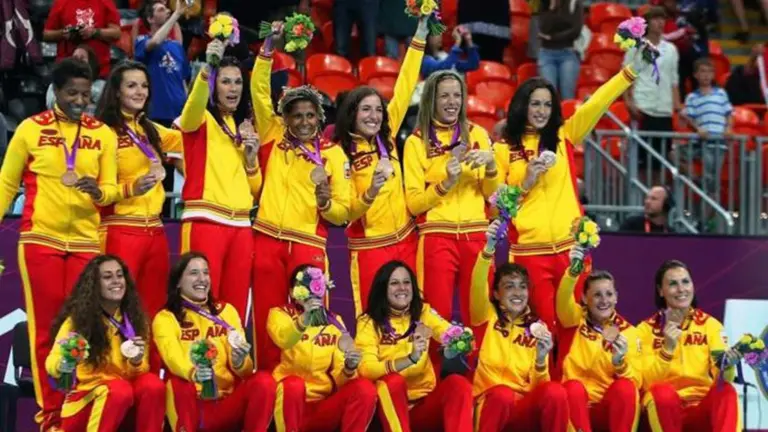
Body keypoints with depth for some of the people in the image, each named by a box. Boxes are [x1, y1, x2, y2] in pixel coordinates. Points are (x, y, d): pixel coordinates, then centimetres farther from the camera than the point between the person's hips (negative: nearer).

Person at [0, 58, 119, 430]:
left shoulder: (103, 134, 6)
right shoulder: (30, 129, 1)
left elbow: (110, 188, 5)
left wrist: (98, 192, -19)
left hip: (86, 242, 2)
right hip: (40, 241, -2)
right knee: (45, 330, -1)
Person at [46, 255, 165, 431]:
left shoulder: (135, 319, 7)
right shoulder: (77, 320, -6)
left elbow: (139, 371, 7)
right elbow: (52, 366, -18)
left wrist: (136, 362, -18)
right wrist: (65, 361, -42)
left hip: (125, 410, 4)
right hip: (84, 401, -4)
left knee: (153, 385, -25)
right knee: (119, 390, -34)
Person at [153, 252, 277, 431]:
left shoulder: (226, 311, 11)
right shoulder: (166, 318, 1)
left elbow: (245, 369, 0)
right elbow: (173, 358, -20)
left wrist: (240, 360, -26)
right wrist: (193, 373, -44)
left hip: (227, 403, 3)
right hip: (191, 405, -3)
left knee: (264, 381, -23)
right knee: (179, 383, -34)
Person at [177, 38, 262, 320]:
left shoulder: (243, 127, 20)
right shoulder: (200, 121, 2)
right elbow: (195, 103, -25)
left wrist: (251, 157, 2)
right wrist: (207, 68, -42)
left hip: (240, 227, 6)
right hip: (205, 223, -6)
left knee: (235, 310, 4)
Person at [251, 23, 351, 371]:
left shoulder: (333, 154, 6)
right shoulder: (275, 138, 9)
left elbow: (342, 213, 6)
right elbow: (260, 91, 1)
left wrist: (325, 201, -15)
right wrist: (269, 48, -8)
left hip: (309, 245, -1)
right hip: (267, 240, 1)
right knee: (267, 319, 0)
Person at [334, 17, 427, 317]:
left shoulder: (386, 137, 5)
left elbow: (404, 89, 3)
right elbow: (347, 213, -12)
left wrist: (420, 35, -2)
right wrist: (371, 192, -31)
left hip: (405, 239, 5)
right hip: (369, 247, -5)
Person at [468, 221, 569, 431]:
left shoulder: (536, 328, 13)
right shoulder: (487, 317, 7)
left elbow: (539, 386, 7)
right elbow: (478, 287, -17)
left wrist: (541, 360, -15)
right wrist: (489, 248, -35)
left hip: (524, 408, 2)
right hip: (490, 405, -2)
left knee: (555, 392, -29)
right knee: (503, 394, -37)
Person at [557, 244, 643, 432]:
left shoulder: (628, 332, 5)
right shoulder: (575, 319, 3)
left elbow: (636, 381, -2)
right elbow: (563, 299, -22)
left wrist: (620, 364, -25)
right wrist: (573, 271, -43)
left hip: (611, 408, 1)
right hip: (575, 403, -1)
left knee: (625, 387, -29)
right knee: (574, 387, -33)